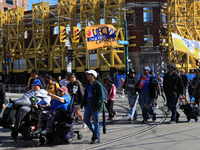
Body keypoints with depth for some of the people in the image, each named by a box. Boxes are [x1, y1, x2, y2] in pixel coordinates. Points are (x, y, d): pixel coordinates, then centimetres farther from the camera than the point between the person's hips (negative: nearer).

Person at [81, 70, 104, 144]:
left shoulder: (98, 85, -11)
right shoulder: (88, 85, 13)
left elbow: (101, 97, -15)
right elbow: (85, 95, 19)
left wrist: (100, 107, -20)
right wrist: (82, 104, 16)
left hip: (95, 105, -8)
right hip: (88, 104, 8)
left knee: (96, 122, -1)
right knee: (86, 120, 8)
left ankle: (97, 137, 9)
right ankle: (94, 131, 28)